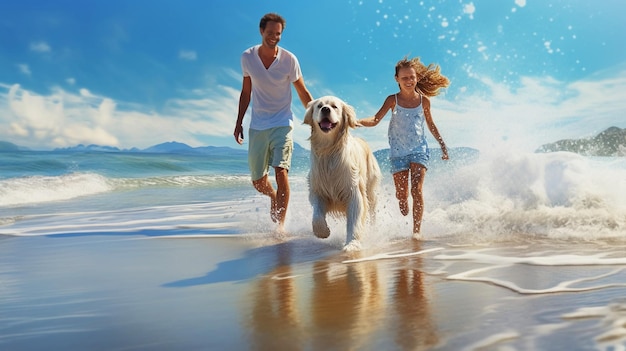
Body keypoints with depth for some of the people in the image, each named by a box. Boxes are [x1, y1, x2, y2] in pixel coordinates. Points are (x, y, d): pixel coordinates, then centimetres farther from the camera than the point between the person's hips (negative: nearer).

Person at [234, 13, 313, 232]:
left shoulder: (289, 60, -8)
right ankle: (275, 198, 42)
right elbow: (246, 92, 10)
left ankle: (280, 223, -14)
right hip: (257, 125, 3)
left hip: (282, 123, -3)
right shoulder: (247, 57, -1)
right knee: (258, 182, 8)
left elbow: (303, 93, 1)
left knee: (280, 170, -22)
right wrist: (239, 122, 9)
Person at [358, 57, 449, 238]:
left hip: (419, 150, 0)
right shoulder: (393, 100, -4)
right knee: (401, 194, 4)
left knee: (416, 189, -14)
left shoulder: (424, 101, 1)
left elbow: (430, 124, 15)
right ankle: (404, 222, 35)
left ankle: (417, 230, -11)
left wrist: (443, 145, 20)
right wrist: (358, 122, -33)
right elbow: (375, 120, -13)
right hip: (398, 152, 0)